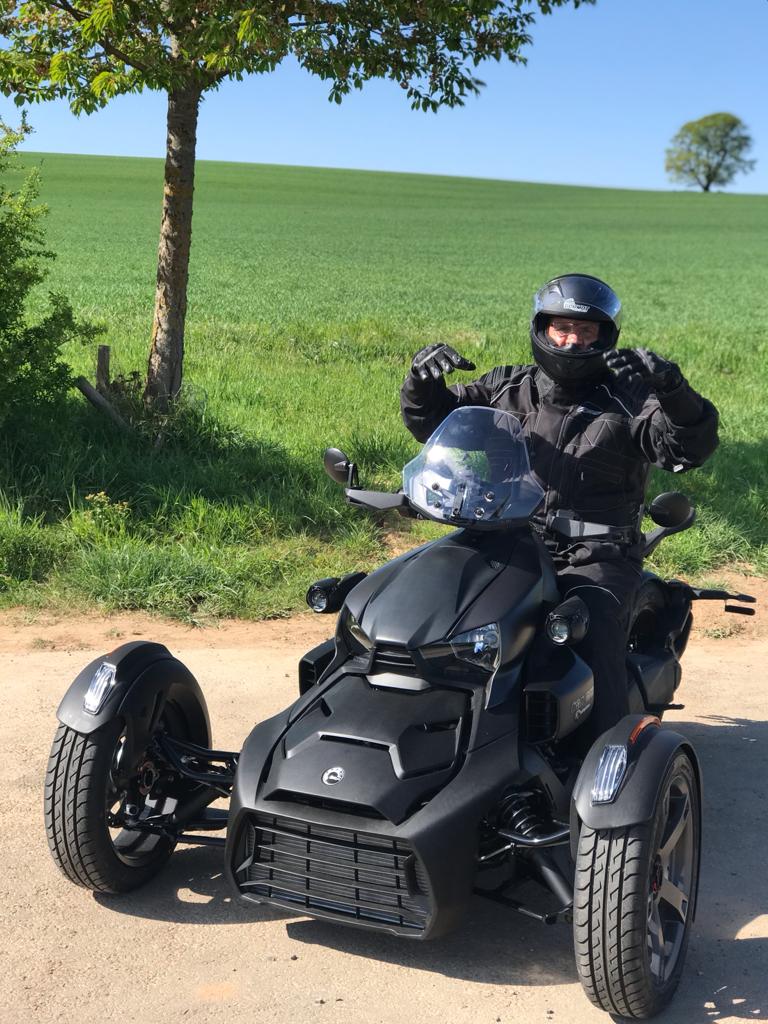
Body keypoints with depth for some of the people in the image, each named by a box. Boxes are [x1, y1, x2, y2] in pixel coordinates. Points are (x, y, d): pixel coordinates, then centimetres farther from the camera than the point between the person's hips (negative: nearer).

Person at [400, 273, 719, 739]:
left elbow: (689, 446, -12)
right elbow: (430, 418, 15)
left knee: (594, 647, -26)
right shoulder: (509, 389, 14)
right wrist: (423, 379, -7)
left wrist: (671, 387, -31)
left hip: (596, 559, -3)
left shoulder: (628, 398, 3)